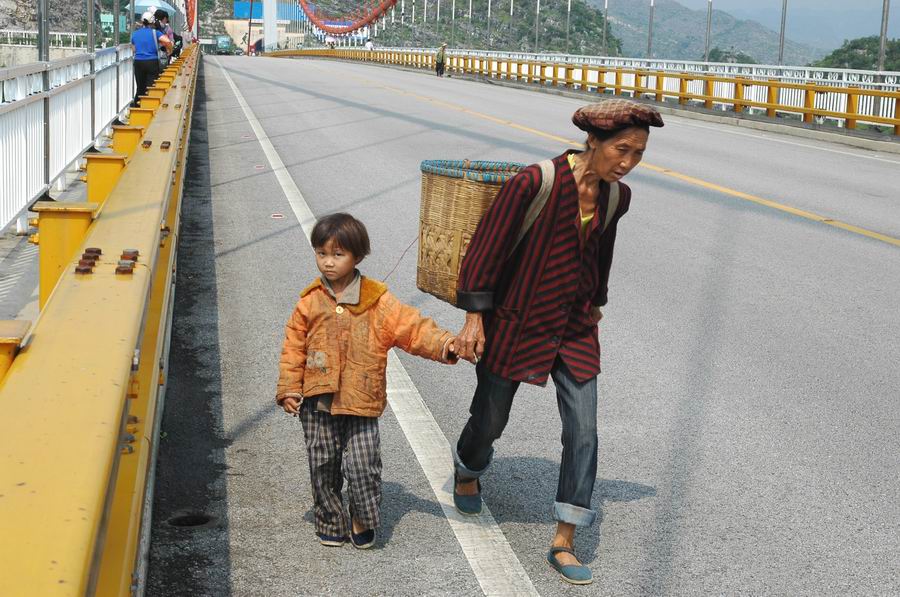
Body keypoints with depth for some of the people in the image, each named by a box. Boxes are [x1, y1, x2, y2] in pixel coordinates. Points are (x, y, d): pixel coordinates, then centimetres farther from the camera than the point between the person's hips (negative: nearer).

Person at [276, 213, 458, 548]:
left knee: (363, 466, -7)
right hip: (317, 404, 2)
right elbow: (294, 347, 7)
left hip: (361, 403, -2)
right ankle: (331, 523, 29)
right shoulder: (310, 302, 1)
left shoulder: (378, 303, -3)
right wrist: (289, 388, 3)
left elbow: (411, 327, -7)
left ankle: (364, 521, 18)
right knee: (323, 467, 10)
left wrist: (442, 344, -23)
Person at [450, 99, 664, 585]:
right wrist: (474, 317, -14)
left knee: (583, 432, -1)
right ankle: (467, 473, 51)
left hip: (575, 329, 5)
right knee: (491, 418, 15)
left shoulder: (616, 196, -3)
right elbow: (488, 246, -16)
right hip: (516, 323, -4)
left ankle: (564, 542, 11)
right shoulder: (535, 183, -23)